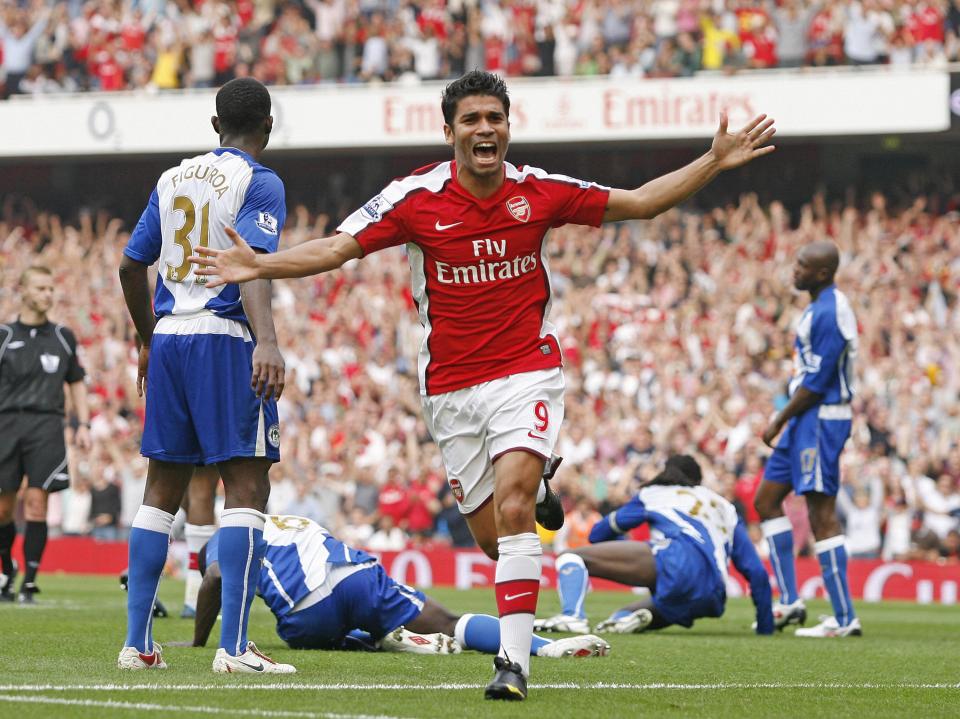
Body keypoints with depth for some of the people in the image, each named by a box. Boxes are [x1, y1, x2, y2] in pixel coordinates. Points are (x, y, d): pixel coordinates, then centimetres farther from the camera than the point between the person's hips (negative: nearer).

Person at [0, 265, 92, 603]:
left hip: (47, 425, 1)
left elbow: (76, 382, 21)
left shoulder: (63, 337, 13)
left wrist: (83, 425, 11)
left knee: (37, 504, -8)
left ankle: (29, 582, -5)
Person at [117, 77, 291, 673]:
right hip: (225, 339, -7)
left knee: (163, 488, 11)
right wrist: (267, 341, -30)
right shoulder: (259, 183, -4)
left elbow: (132, 266, 19)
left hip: (168, 338, 7)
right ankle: (234, 646, -16)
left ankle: (137, 642, 10)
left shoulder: (173, 179, 16)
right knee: (247, 486, -7)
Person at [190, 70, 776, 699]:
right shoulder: (415, 198, -6)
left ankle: (514, 659, -21)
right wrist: (260, 266, -20)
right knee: (492, 538, 7)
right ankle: (536, 491, 44)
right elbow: (338, 248, -6)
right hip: (451, 387, 2)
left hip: (527, 371, -2)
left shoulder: (539, 191, -3)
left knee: (513, 511, -22)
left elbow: (638, 202, 6)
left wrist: (715, 162, -1)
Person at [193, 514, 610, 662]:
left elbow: (215, 579, 4)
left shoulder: (225, 539, 23)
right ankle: (546, 646, -21)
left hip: (307, 613, -5)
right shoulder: (298, 523, 41)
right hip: (361, 574, 5)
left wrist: (198, 644, 13)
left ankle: (389, 640, -5)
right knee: (448, 626, 2)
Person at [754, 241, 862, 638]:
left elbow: (817, 382, -21)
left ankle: (845, 619, -6)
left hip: (821, 419, -11)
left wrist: (780, 421, -12)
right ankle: (789, 601, 18)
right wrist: (784, 419, 17)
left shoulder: (829, 313, -20)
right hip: (804, 419, 11)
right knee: (766, 500, 15)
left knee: (822, 515, -9)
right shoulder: (818, 307, 13)